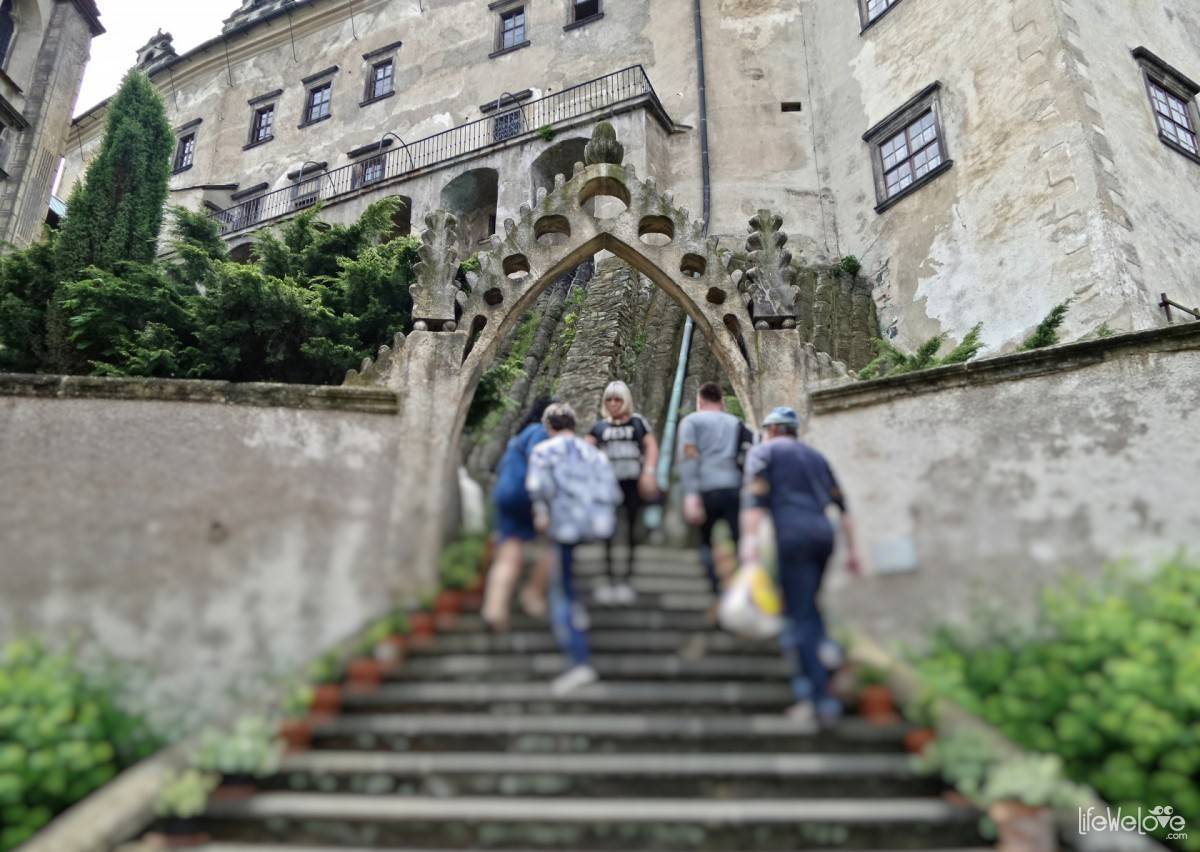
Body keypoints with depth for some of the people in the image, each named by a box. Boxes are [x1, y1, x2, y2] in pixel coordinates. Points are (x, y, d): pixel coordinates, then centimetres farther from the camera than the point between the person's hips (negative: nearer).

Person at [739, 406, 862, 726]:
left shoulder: (763, 451, 10)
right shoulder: (815, 456, 26)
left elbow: (754, 495, -7)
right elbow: (841, 503, 20)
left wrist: (750, 539, -15)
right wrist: (852, 548, 20)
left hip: (793, 535, -6)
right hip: (823, 534, 6)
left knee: (800, 616, -3)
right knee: (806, 605, 20)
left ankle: (821, 699, -6)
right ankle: (824, 645, -8)